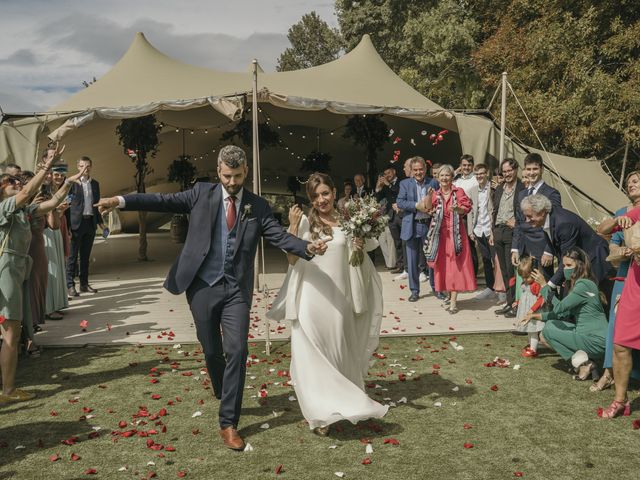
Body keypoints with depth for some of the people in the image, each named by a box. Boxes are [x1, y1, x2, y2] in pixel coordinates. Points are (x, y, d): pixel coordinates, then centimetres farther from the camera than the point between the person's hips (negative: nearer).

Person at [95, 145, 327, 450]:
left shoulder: (258, 206, 4)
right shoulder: (202, 193, 3)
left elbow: (280, 236, -4)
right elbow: (164, 201, -4)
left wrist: (308, 247, -22)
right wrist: (121, 201, -15)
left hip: (237, 290, 0)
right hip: (203, 287, 1)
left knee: (236, 351, -7)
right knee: (212, 351, 12)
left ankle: (228, 423, 4)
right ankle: (224, 396, 41)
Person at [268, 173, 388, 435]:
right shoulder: (304, 221, -3)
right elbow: (293, 259, -7)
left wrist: (360, 247, -8)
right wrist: (293, 226, -15)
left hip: (339, 297, 3)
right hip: (312, 297, -2)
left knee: (339, 353, 15)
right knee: (313, 354, 2)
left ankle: (340, 403, 36)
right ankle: (320, 412, 14)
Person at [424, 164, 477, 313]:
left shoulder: (458, 192, 1)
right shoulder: (435, 194, 9)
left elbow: (466, 209, -6)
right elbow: (428, 207, -7)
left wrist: (457, 208, -26)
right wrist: (429, 195, -24)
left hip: (455, 232, -3)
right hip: (440, 233, 3)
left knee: (454, 264, -5)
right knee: (442, 264, 7)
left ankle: (453, 301, -4)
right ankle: (449, 295, 21)